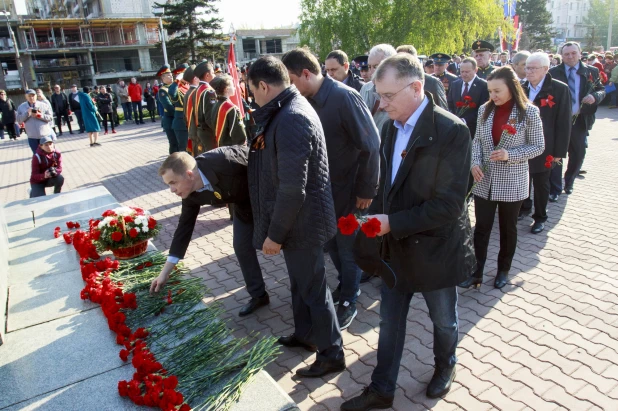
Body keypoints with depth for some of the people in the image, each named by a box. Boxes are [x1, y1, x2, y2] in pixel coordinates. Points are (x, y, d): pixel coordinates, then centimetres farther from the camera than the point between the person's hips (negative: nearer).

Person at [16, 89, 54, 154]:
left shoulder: (44, 105, -1)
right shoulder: (21, 107, 5)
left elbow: (50, 117, -6)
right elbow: (18, 119, -2)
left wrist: (40, 115, -20)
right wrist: (27, 113, -16)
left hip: (46, 135, -2)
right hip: (32, 137, 2)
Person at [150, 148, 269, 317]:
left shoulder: (224, 162, -40)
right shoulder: (191, 193, -16)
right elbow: (184, 226, -6)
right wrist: (165, 272, -4)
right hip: (245, 201, 6)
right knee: (242, 246, 4)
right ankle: (258, 295, 22)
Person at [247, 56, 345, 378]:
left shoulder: (291, 119, -25)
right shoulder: (291, 109, 8)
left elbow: (292, 189, -28)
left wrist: (275, 233, -20)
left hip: (302, 221, -10)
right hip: (299, 218, 10)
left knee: (313, 288, 5)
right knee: (301, 281, 24)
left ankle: (331, 354, 24)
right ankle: (304, 334, 44)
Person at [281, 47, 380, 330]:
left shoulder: (344, 97, -19)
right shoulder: (308, 101, 1)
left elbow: (370, 145, -19)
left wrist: (366, 190, -15)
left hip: (348, 190, -6)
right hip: (323, 190, 6)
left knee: (347, 248, 9)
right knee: (331, 244, 18)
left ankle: (348, 301, 28)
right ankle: (345, 286, 42)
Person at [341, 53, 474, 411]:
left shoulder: (451, 131, -21)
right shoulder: (391, 126, 0)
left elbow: (450, 204, -24)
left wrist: (392, 222, -26)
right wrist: (376, 217, -3)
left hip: (434, 250, -5)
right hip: (395, 247, 5)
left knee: (444, 321, 21)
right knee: (390, 322, 16)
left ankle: (446, 366, 50)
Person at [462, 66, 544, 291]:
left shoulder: (529, 112, -10)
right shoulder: (485, 109, 0)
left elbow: (538, 146, -6)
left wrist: (509, 155, -21)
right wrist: (475, 162, -11)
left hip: (512, 182, -2)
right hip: (484, 181, 3)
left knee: (507, 228, 13)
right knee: (481, 227, 6)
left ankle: (503, 270, 31)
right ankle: (477, 272, 16)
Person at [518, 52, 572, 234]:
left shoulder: (559, 89, -8)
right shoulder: (521, 88, 3)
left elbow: (563, 123, -8)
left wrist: (559, 151, -10)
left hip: (543, 148, -3)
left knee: (541, 184, 10)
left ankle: (540, 217, 26)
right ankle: (524, 207, 35)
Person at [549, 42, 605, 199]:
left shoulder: (591, 71, 4)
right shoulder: (553, 73, -2)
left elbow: (602, 90, 9)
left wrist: (595, 96, -13)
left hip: (580, 120, 3)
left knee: (578, 155, 12)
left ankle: (569, 182, 34)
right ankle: (555, 189, 10)